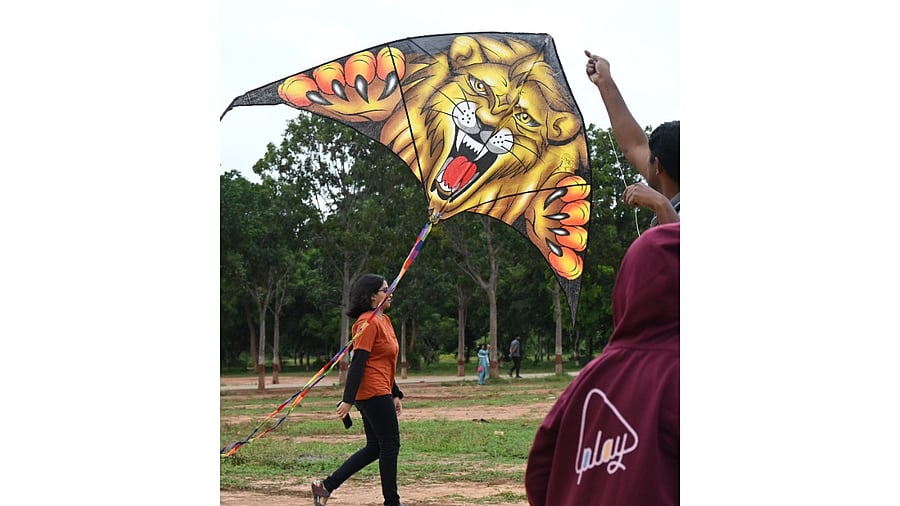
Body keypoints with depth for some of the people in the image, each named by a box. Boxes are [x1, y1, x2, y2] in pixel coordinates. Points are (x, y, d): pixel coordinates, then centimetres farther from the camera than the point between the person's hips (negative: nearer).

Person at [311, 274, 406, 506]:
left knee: (375, 447, 12)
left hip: (380, 392, 10)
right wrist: (348, 400, -24)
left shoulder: (384, 320, 16)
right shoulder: (368, 322, -14)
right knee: (390, 445, -2)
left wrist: (395, 394, 24)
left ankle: (326, 485, 14)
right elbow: (358, 362, -20)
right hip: (374, 392, -10)